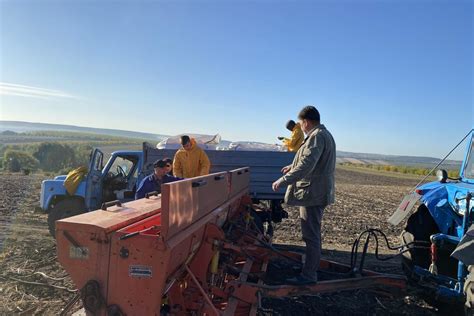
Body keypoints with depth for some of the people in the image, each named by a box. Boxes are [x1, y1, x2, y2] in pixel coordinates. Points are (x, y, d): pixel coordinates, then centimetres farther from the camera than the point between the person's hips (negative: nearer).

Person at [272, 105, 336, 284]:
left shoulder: (316, 136, -18)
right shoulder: (324, 134, 16)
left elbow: (306, 165, -29)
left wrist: (284, 180, -27)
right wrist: (292, 167, 35)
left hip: (313, 193, -11)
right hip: (317, 192, 11)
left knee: (311, 235, -3)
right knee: (313, 234, 19)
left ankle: (309, 275, 6)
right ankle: (312, 268, 31)